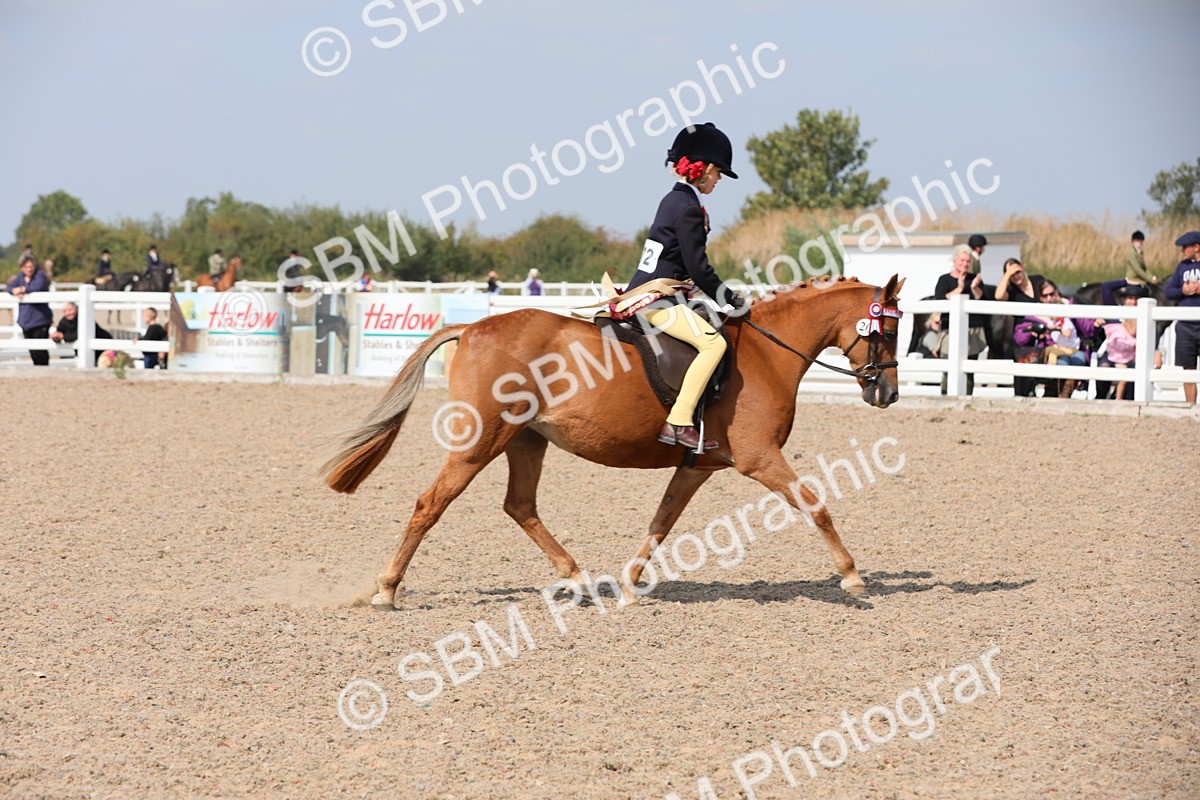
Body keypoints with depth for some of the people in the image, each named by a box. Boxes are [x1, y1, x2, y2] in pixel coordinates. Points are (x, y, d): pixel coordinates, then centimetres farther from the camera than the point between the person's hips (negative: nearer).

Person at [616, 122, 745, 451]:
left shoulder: (673, 200, 16)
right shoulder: (688, 208, -14)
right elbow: (698, 268, -17)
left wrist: (725, 296, 20)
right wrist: (729, 299, -6)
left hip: (643, 295, 11)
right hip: (655, 300, -11)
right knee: (713, 342, -23)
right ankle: (679, 422, -29)